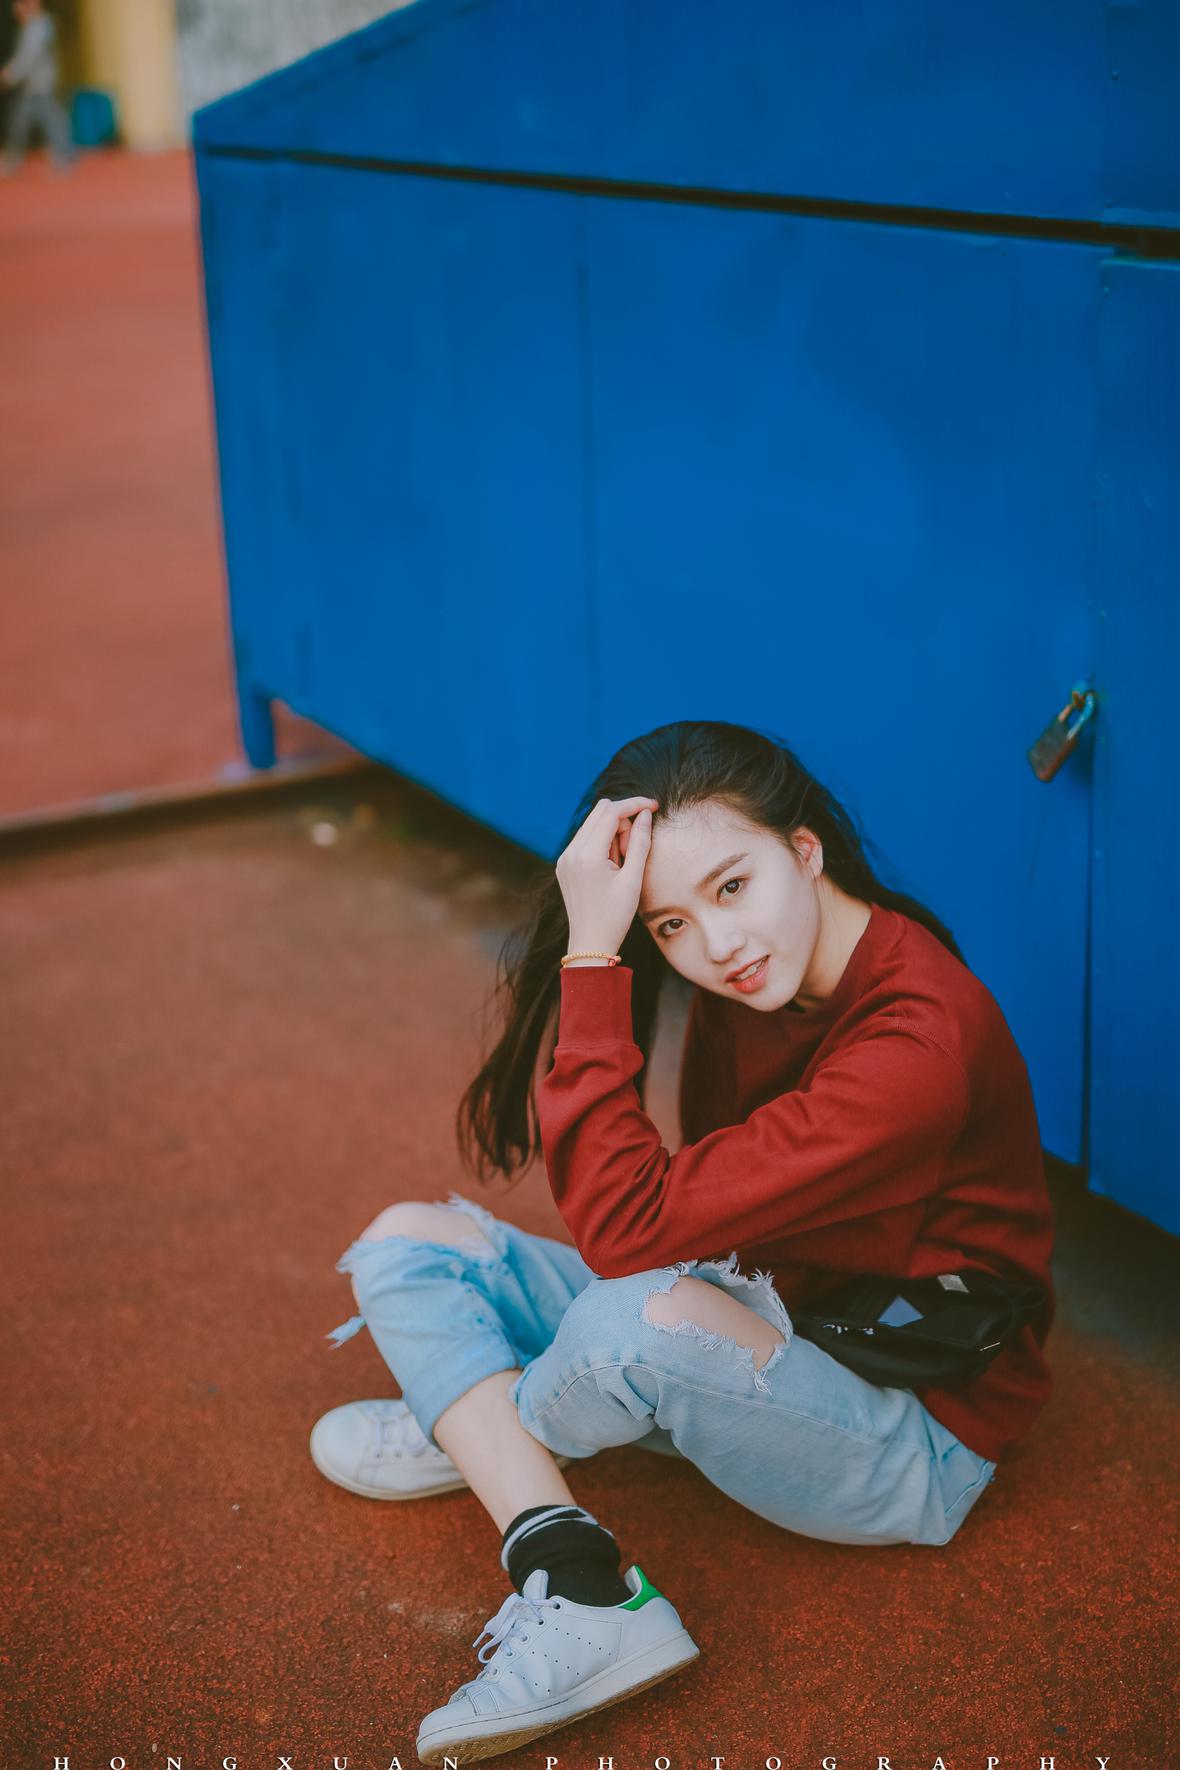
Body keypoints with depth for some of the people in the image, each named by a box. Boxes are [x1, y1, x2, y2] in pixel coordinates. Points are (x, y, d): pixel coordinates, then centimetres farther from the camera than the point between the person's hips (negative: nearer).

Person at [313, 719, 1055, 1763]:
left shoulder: (921, 1044, -30)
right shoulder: (752, 978, -4)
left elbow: (630, 1227, -34)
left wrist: (591, 960, -32)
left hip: (914, 1450, -8)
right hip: (759, 1338, 9)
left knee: (649, 1313, -39)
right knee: (405, 1243, 0)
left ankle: (470, 1431, -1)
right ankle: (584, 1598, -19)